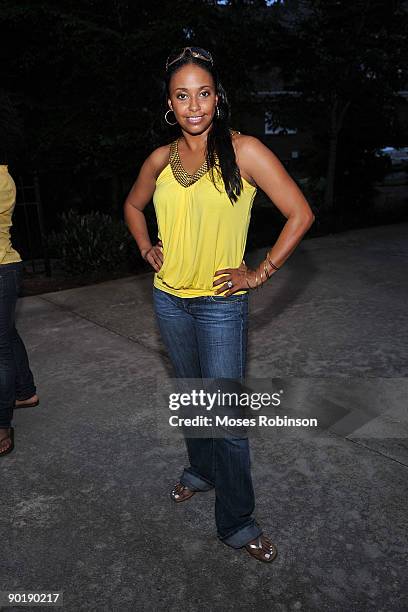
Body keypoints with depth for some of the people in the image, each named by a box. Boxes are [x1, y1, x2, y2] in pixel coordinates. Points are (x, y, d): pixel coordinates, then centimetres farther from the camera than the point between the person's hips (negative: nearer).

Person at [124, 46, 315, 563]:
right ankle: (201, 470, 45)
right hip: (169, 298, 5)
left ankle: (237, 521, 19)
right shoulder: (160, 160, 4)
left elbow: (300, 214, -11)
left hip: (221, 303, -5)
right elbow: (133, 206, 23)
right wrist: (147, 249, 8)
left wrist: (259, 274, -12)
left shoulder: (243, 151, -10)